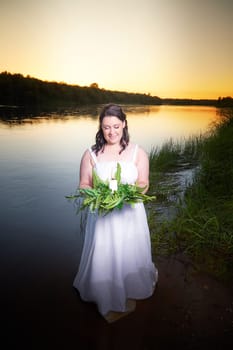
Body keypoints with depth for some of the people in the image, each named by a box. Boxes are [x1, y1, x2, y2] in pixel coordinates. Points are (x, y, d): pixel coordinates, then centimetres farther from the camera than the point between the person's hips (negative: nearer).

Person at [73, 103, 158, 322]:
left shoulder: (137, 152, -1)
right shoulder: (91, 154, -1)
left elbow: (144, 184, -1)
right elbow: (83, 185, 1)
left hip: (130, 215, 1)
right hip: (101, 216, 0)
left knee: (130, 257, 15)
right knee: (103, 260, 8)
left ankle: (131, 293, 47)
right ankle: (108, 301, 36)